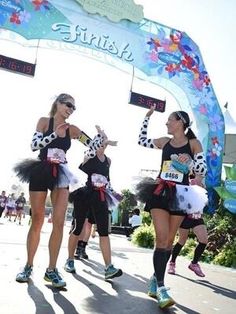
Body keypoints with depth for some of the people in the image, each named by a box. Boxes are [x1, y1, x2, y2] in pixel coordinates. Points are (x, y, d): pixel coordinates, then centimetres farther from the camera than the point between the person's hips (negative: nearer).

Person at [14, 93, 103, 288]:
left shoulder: (72, 129, 7)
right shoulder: (44, 121, 2)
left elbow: (93, 145, 5)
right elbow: (34, 145, -9)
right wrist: (55, 133, -16)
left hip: (60, 175, 2)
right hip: (41, 173, -2)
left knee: (59, 223, -7)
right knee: (37, 221, 3)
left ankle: (52, 270, 1)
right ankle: (29, 266, 18)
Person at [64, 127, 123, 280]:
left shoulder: (108, 160, 14)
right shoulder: (89, 154, -2)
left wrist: (110, 190, 21)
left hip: (100, 196, 4)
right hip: (84, 194, -4)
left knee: (104, 231, -6)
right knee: (77, 228, 4)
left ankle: (109, 268, -10)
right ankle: (70, 260, 23)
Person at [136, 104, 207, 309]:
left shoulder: (194, 143, 1)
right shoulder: (164, 142, 10)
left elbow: (203, 170, -2)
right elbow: (142, 141, 18)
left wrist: (190, 162, -22)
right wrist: (147, 117, 16)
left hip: (180, 194, -1)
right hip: (161, 192, 1)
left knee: (169, 240, 7)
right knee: (162, 238, -11)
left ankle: (156, 278, 23)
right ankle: (160, 287, -10)